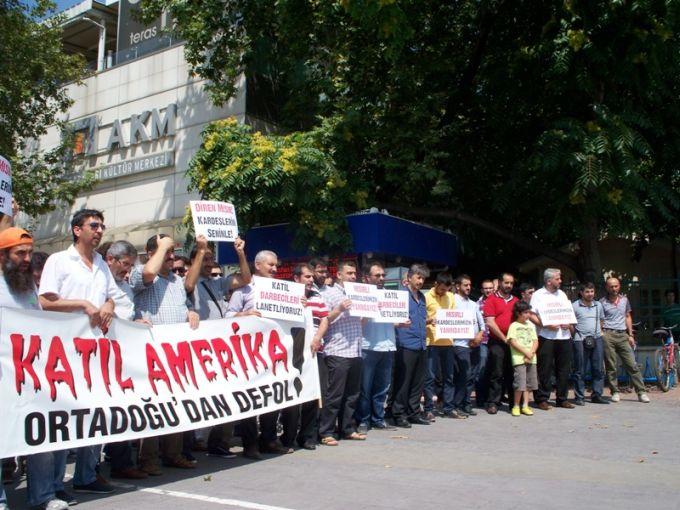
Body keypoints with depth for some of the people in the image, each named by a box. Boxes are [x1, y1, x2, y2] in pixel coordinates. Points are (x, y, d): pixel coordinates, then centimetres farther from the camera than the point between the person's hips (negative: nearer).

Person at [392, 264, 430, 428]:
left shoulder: (422, 297, 19)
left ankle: (413, 413, 21)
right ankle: (399, 415, 5)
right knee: (403, 382, -3)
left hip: (421, 345, 8)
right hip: (406, 345, -8)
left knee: (418, 382, 12)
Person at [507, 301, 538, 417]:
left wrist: (531, 352, -6)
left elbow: (535, 341, 11)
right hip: (519, 358, -5)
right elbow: (512, 341, -9)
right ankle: (516, 406, 2)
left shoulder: (530, 325, 17)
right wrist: (526, 352, -12)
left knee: (529, 383, 6)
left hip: (531, 359, 6)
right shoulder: (514, 326, 1)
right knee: (520, 384, -11)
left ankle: (525, 406, 14)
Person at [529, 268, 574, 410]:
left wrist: (569, 324, 2)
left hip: (564, 336, 6)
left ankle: (562, 398, 17)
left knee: (564, 370, 8)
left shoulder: (562, 294, 19)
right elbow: (532, 315, -7)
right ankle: (542, 399, 4)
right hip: (546, 338, -6)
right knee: (545, 370, -4)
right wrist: (546, 325, -17)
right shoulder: (538, 295, 0)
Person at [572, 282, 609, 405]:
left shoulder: (598, 305, 14)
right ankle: (580, 397, 5)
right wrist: (575, 334, -6)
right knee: (580, 370, -1)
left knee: (599, 369, 4)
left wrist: (601, 332, 12)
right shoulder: (574, 306, -1)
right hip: (580, 341, -5)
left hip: (597, 340, 5)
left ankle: (597, 395, 13)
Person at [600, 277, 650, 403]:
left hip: (622, 335, 3)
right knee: (611, 366, 0)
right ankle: (615, 392, 8)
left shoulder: (624, 299, 13)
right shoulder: (602, 302, 1)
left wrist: (630, 335, 12)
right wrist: (601, 334, -9)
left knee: (632, 365, 0)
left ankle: (641, 392, 1)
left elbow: (628, 317, 18)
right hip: (608, 335, -3)